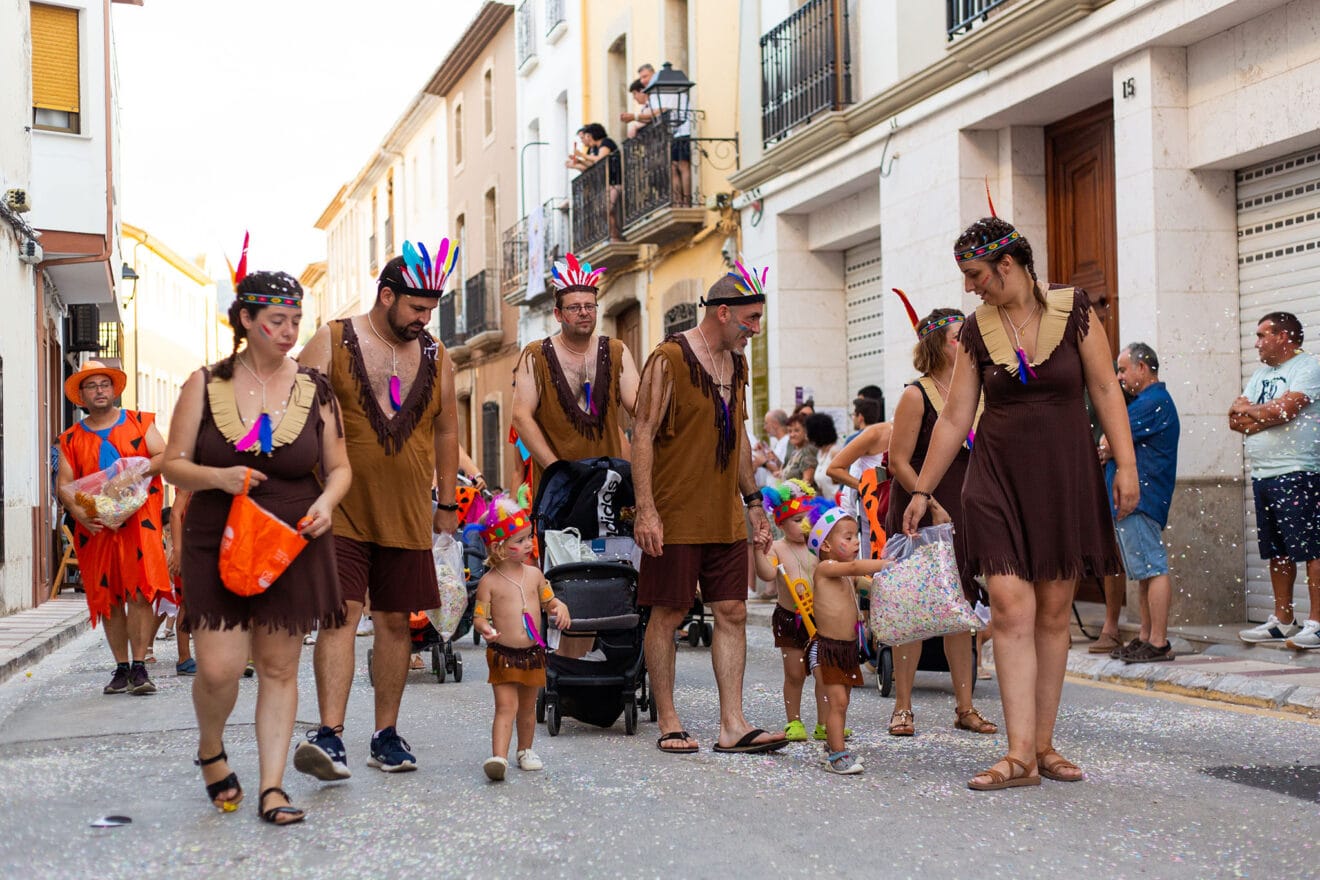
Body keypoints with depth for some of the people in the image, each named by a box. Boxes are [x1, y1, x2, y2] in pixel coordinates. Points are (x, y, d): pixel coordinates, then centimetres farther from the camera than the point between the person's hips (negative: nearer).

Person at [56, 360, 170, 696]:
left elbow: (163, 457, 1)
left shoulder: (140, 423, 10)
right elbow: (63, 485, 6)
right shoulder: (71, 439, 13)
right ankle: (121, 668, 14)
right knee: (108, 599, 5)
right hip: (95, 527, 2)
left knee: (140, 593, -12)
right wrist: (78, 512, -13)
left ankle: (139, 667, -9)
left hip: (138, 521, -2)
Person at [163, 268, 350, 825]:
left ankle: (272, 787, 11)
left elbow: (339, 467, 11)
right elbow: (174, 465, 2)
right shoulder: (206, 385, 1)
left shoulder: (314, 390, 4)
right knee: (218, 669, -10)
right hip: (217, 547, -1)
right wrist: (217, 477, -17)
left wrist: (326, 502, -10)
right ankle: (210, 750, 21)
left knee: (279, 669, 4)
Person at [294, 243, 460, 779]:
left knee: (395, 621, 8)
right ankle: (329, 735, -17)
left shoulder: (435, 357, 11)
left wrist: (447, 502, 18)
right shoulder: (332, 342, -1)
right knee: (340, 614, -13)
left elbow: (446, 431, 19)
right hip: (341, 510, -4)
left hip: (408, 515, 4)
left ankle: (386, 735, 17)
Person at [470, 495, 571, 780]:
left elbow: (549, 601, 16)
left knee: (527, 707, 16)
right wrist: (485, 628, -26)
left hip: (533, 653, 4)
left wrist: (560, 609, -6)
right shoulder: (490, 581, -7)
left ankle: (525, 751, 33)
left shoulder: (534, 574, 6)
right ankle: (498, 756, -21)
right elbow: (479, 615, -5)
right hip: (502, 655, -4)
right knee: (506, 706, -14)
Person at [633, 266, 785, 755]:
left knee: (732, 613, 3)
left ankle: (732, 726, 6)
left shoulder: (736, 362, 14)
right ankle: (668, 724, 10)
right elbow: (643, 435, -12)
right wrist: (645, 510, -18)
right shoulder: (670, 359, -9)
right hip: (675, 517, -7)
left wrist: (753, 501, 18)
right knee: (668, 615, 0)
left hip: (726, 518, 7)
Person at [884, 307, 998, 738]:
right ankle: (903, 707, 5)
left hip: (962, 512, 6)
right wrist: (932, 507, -16)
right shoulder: (916, 396, -7)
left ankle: (964, 706, 13)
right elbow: (899, 462, -11)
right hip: (920, 512, -6)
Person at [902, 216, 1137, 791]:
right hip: (999, 479, 1)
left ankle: (1043, 744, 13)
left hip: (1065, 477, 0)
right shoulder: (976, 331, 3)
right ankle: (1019, 755, -11)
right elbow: (955, 418, 6)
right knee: (1011, 610, -10)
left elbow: (1105, 389, 0)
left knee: (1053, 614, 4)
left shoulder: (1072, 310, -2)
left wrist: (1126, 464, -7)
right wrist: (922, 490, 6)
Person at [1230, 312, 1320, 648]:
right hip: (1262, 475, 8)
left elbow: (1284, 409, -18)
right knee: (1277, 551, 11)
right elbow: (1235, 420, 12)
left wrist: (1249, 411, -1)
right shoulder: (1261, 375, 21)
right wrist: (1267, 416, -7)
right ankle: (1282, 621, 17)